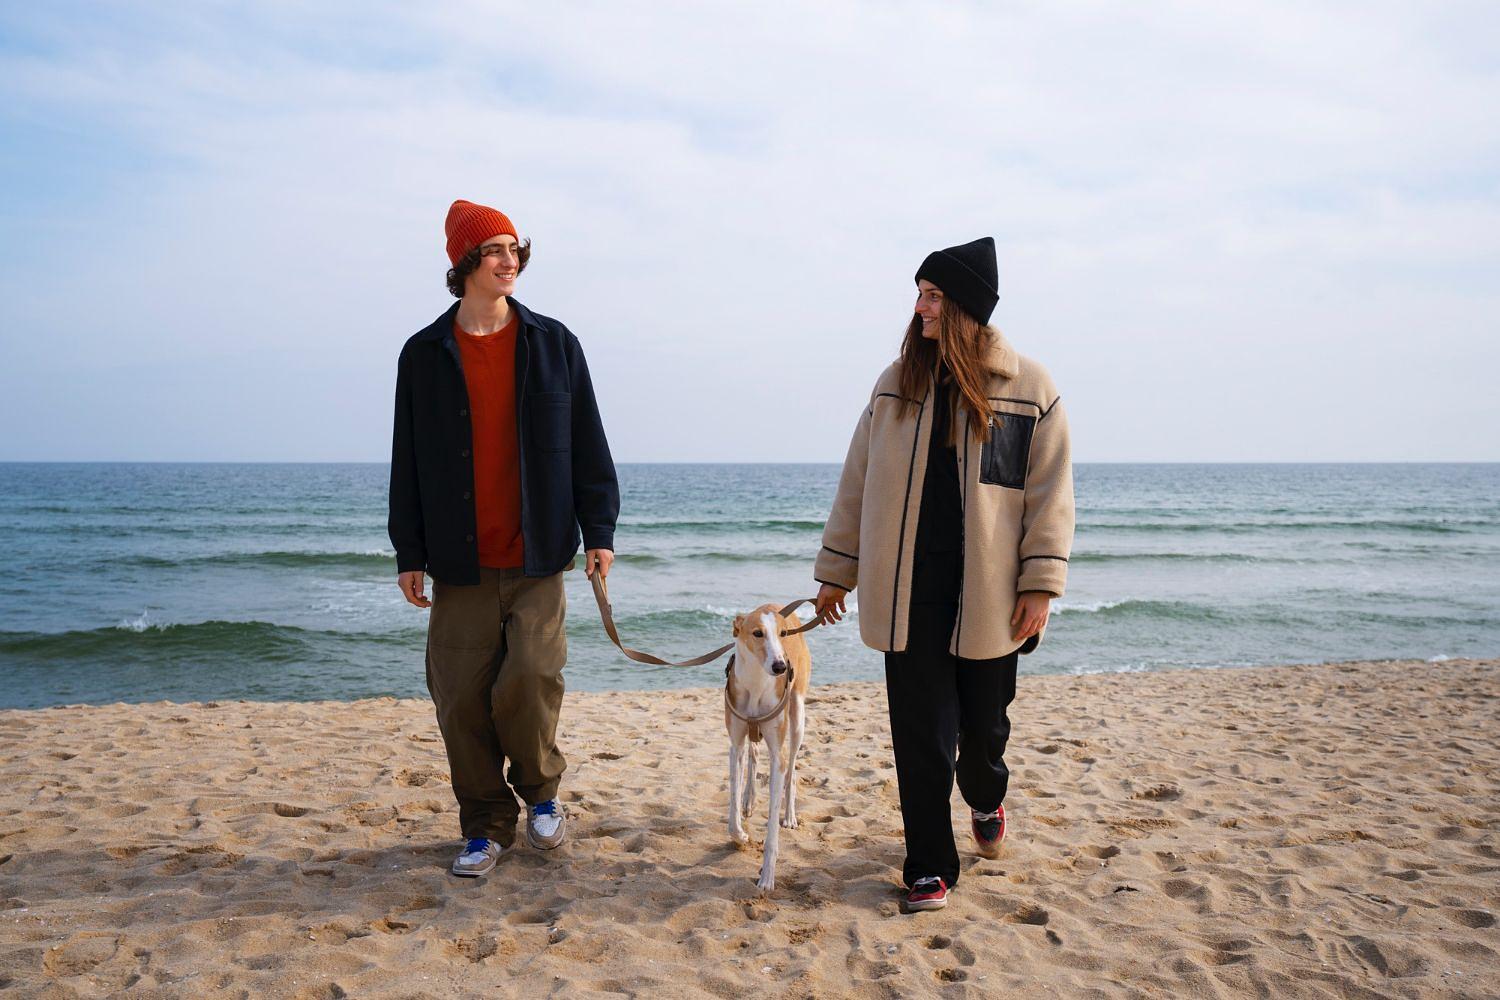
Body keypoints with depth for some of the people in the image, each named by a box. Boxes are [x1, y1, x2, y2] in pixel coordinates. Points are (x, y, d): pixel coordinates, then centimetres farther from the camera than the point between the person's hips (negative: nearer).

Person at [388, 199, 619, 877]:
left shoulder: (553, 345, 6)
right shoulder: (425, 354, 5)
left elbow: (587, 445, 7)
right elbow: (407, 460, 7)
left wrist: (599, 530, 2)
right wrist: (409, 553, 4)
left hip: (538, 555, -1)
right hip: (460, 563, 1)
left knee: (529, 682, -10)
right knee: (463, 700, 2)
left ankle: (540, 789, 19)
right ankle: (487, 827, 20)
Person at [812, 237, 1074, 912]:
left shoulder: (1029, 387, -1)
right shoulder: (896, 384, 7)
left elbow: (1049, 494, -2)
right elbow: (858, 482, 10)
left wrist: (1040, 585, -8)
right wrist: (837, 571, 10)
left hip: (987, 595, -1)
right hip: (907, 594, 1)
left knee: (984, 723, 13)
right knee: (921, 734, 3)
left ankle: (985, 800, 47)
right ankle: (929, 867, 17)